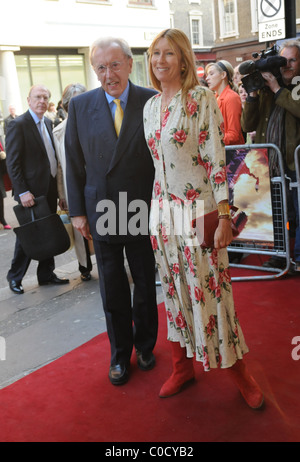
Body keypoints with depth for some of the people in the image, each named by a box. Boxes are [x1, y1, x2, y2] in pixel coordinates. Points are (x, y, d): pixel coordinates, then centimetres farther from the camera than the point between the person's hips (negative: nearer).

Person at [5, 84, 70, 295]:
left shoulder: (48, 123, 12)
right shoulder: (18, 125, -10)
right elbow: (12, 163, -13)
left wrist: (58, 185, 8)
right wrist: (22, 192, -18)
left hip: (50, 188, 7)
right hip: (31, 191, -7)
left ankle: (46, 274, 25)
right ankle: (15, 277, 20)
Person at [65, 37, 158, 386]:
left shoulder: (152, 101, -6)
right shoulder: (80, 106, -1)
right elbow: (74, 164, 3)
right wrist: (77, 211, 1)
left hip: (143, 212, -1)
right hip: (102, 214, 1)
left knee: (146, 287, 16)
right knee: (113, 293, 13)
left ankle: (145, 346, 39)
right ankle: (120, 355, 33)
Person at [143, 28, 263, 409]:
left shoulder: (201, 99, -8)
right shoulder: (150, 106, 10)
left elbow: (216, 157, -11)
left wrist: (224, 214, -15)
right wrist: (155, 211, 15)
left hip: (198, 208, -6)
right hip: (163, 209, 6)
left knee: (209, 289, 0)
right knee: (174, 288, 12)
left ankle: (238, 371, 19)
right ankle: (182, 367, 28)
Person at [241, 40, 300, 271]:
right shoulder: (266, 89, 10)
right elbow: (247, 125, 5)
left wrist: (277, 89, -16)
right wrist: (253, 94, -5)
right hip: (270, 163, 4)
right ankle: (279, 255, 27)